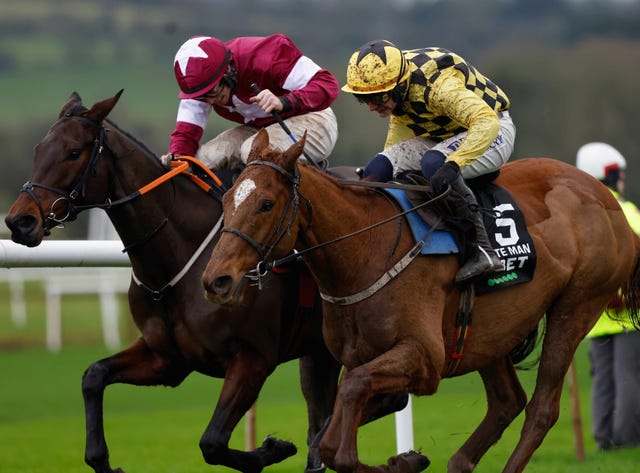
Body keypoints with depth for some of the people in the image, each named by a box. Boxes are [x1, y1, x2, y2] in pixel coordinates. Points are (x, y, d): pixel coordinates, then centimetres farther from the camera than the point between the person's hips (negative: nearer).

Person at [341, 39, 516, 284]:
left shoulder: (439, 86, -35)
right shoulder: (390, 78, -12)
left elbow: (487, 122, -46)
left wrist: (452, 165, -56)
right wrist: (390, 161, 4)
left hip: (492, 132, -8)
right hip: (438, 136, 8)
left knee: (434, 165, -37)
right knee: (376, 171, -11)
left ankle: (484, 251, -33)